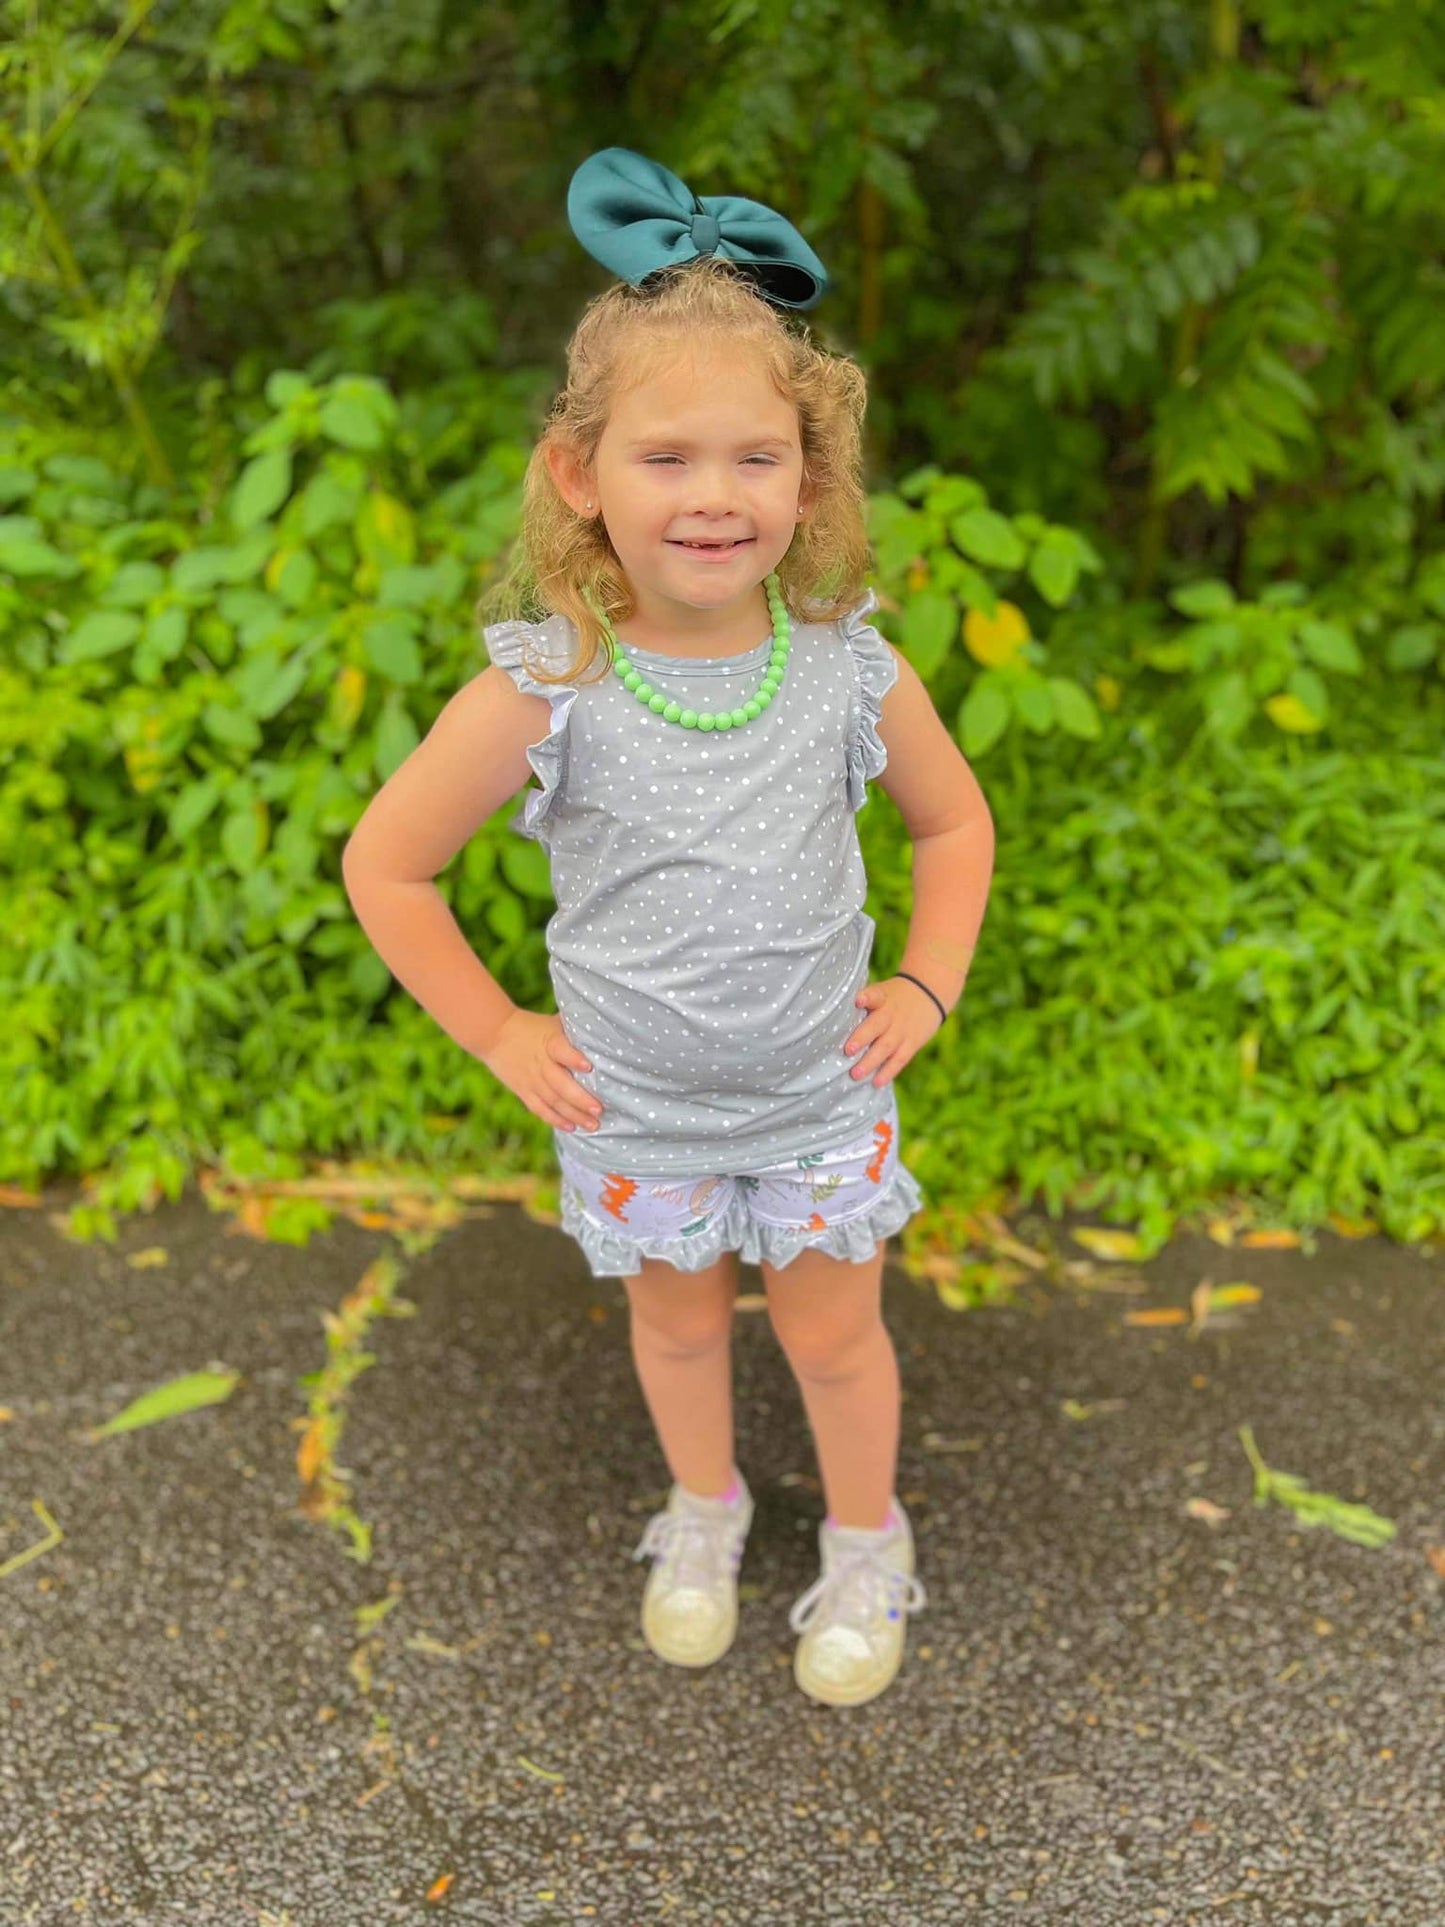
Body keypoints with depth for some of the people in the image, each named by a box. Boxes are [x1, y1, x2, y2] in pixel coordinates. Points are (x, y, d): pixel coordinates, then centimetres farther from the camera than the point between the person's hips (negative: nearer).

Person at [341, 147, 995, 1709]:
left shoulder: (852, 672, -16)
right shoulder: (544, 689, -22)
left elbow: (954, 822, 5)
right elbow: (385, 864, -10)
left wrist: (927, 985, -3)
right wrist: (498, 1033, -8)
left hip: (822, 1092, 1)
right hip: (633, 1112, 0)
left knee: (832, 1332, 17)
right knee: (676, 1319, 22)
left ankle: (865, 1540, 44)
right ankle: (703, 1511, 51)